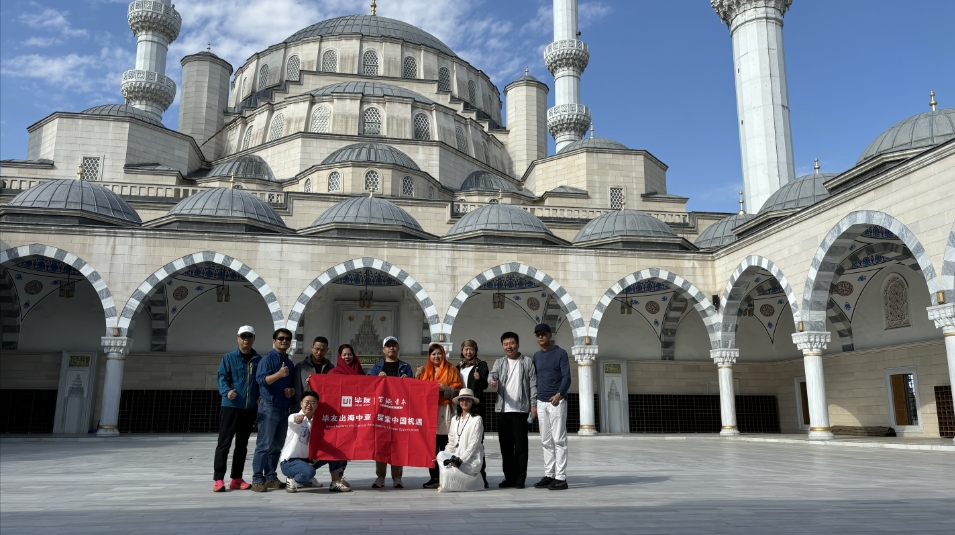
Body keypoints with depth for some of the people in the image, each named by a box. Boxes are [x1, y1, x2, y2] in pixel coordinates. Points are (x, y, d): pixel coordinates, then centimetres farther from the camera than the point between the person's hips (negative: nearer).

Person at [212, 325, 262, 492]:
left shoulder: (259, 360, 10)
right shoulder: (229, 358, 1)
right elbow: (222, 378, -7)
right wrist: (227, 391, -26)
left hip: (250, 408, 4)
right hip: (230, 407, -4)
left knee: (242, 444, 10)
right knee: (224, 443, -3)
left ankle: (236, 479, 19)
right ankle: (218, 479, 1)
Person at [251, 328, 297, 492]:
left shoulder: (290, 363, 16)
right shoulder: (268, 359, -5)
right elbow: (261, 380, -18)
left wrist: (292, 390, 1)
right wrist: (279, 374, -33)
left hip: (285, 408, 7)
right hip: (269, 406, -7)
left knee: (277, 446, 10)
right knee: (264, 445, -7)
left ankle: (271, 477, 16)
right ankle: (258, 479, -3)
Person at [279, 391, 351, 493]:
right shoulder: (294, 416, -13)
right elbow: (293, 420, -39)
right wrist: (297, 419, -65)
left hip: (306, 460, 7)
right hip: (289, 461, -7)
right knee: (309, 471, -37)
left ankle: (336, 483, 6)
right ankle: (292, 480, -5)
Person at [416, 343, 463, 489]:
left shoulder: (451, 370, 8)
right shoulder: (424, 370, 18)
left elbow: (458, 389, 3)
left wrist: (445, 389, -12)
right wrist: (417, 376, 1)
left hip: (445, 411, -3)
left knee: (444, 446, -7)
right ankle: (434, 477, 6)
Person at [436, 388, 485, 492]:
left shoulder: (477, 419, -4)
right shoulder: (454, 419, 14)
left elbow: (474, 444, -10)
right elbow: (451, 442, 13)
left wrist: (461, 459, -17)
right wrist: (443, 456, -4)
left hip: (471, 459, -6)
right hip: (457, 457, 6)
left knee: (448, 473, -25)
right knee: (441, 455, -22)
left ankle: (474, 481, -2)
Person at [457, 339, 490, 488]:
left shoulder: (481, 365, 5)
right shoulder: (458, 367, 18)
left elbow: (485, 385, -6)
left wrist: (479, 379, -26)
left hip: (476, 406, -4)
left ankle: (481, 475, -6)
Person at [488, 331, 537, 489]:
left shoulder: (528, 362, 5)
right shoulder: (499, 363, 12)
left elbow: (533, 384, 2)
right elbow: (493, 375, -5)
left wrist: (533, 404, -5)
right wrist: (492, 383, -28)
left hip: (520, 409, -3)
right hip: (502, 409, 3)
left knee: (520, 445, -2)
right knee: (505, 445, 7)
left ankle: (520, 478, 4)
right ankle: (509, 477, 15)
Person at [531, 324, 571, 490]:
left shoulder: (560, 353, -3)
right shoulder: (536, 356, 15)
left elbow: (566, 377, -11)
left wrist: (559, 394, -27)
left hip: (557, 402, -6)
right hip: (541, 402, 6)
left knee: (559, 440, -5)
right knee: (546, 441, 8)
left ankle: (561, 478, -3)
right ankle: (549, 475, 13)